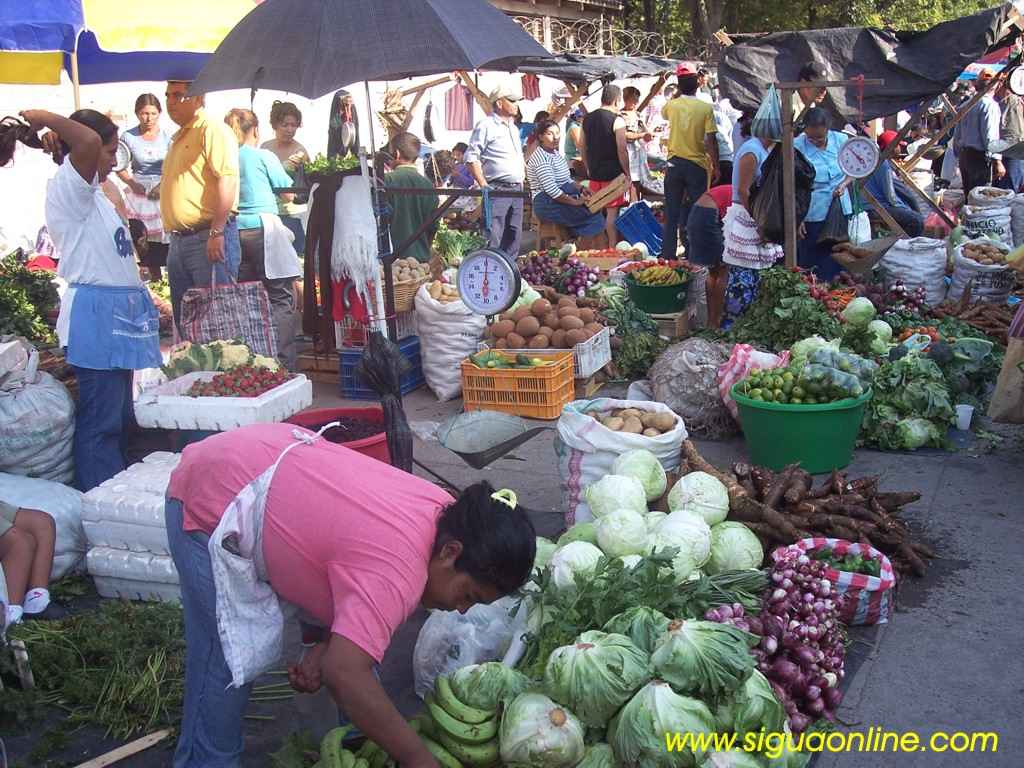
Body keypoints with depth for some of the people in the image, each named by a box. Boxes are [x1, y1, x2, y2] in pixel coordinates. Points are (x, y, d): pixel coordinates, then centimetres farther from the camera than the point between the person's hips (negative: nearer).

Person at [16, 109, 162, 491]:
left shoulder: (93, 195, 20)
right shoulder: (66, 188, -9)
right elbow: (88, 142, -28)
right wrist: (43, 118, -15)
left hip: (119, 315, 10)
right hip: (95, 315, -10)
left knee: (119, 416, 12)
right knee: (100, 421, -8)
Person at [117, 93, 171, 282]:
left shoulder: (167, 137, -1)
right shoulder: (128, 137, 2)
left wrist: (163, 185, -15)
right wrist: (132, 183, -8)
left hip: (164, 194, -1)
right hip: (139, 193, 1)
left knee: (166, 236, -12)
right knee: (146, 240, 2)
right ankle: (155, 278, 14)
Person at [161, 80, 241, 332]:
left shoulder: (212, 130, -9)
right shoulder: (179, 137, 21)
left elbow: (227, 180, -20)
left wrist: (217, 232, -25)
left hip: (208, 237, -10)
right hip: (179, 240, 10)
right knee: (183, 319, 14)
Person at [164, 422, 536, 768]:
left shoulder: (443, 513, -8)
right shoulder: (397, 567, -36)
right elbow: (345, 674, -43)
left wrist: (326, 644, -12)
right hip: (209, 504, -8)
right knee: (226, 659, -8)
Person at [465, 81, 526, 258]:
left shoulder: (514, 128, 20)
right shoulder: (486, 126, -7)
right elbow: (471, 157, -12)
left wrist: (523, 179, 18)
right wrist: (483, 185, -17)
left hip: (516, 190, 8)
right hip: (497, 190, -8)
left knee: (514, 236, 11)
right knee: (493, 239, -11)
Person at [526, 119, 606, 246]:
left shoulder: (555, 153, 15)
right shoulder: (542, 158, -16)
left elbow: (567, 179, 22)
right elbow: (551, 190, -23)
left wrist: (581, 189, 4)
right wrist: (575, 202, -22)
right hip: (548, 204, -9)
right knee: (594, 217, -19)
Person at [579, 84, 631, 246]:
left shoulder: (587, 119, 10)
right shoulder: (617, 120, -11)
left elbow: (582, 147, 15)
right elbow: (621, 150, -15)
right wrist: (627, 173, -7)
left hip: (594, 174, 6)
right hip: (613, 174, -6)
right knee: (612, 211, -3)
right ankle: (613, 247, -3)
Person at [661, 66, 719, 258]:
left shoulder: (671, 106, -1)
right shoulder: (705, 108, -8)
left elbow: (663, 112, 25)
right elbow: (711, 141, -10)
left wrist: (678, 94, 24)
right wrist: (716, 167, -2)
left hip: (675, 164, 2)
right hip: (698, 165, -2)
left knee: (671, 213, 9)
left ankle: (668, 255, 11)